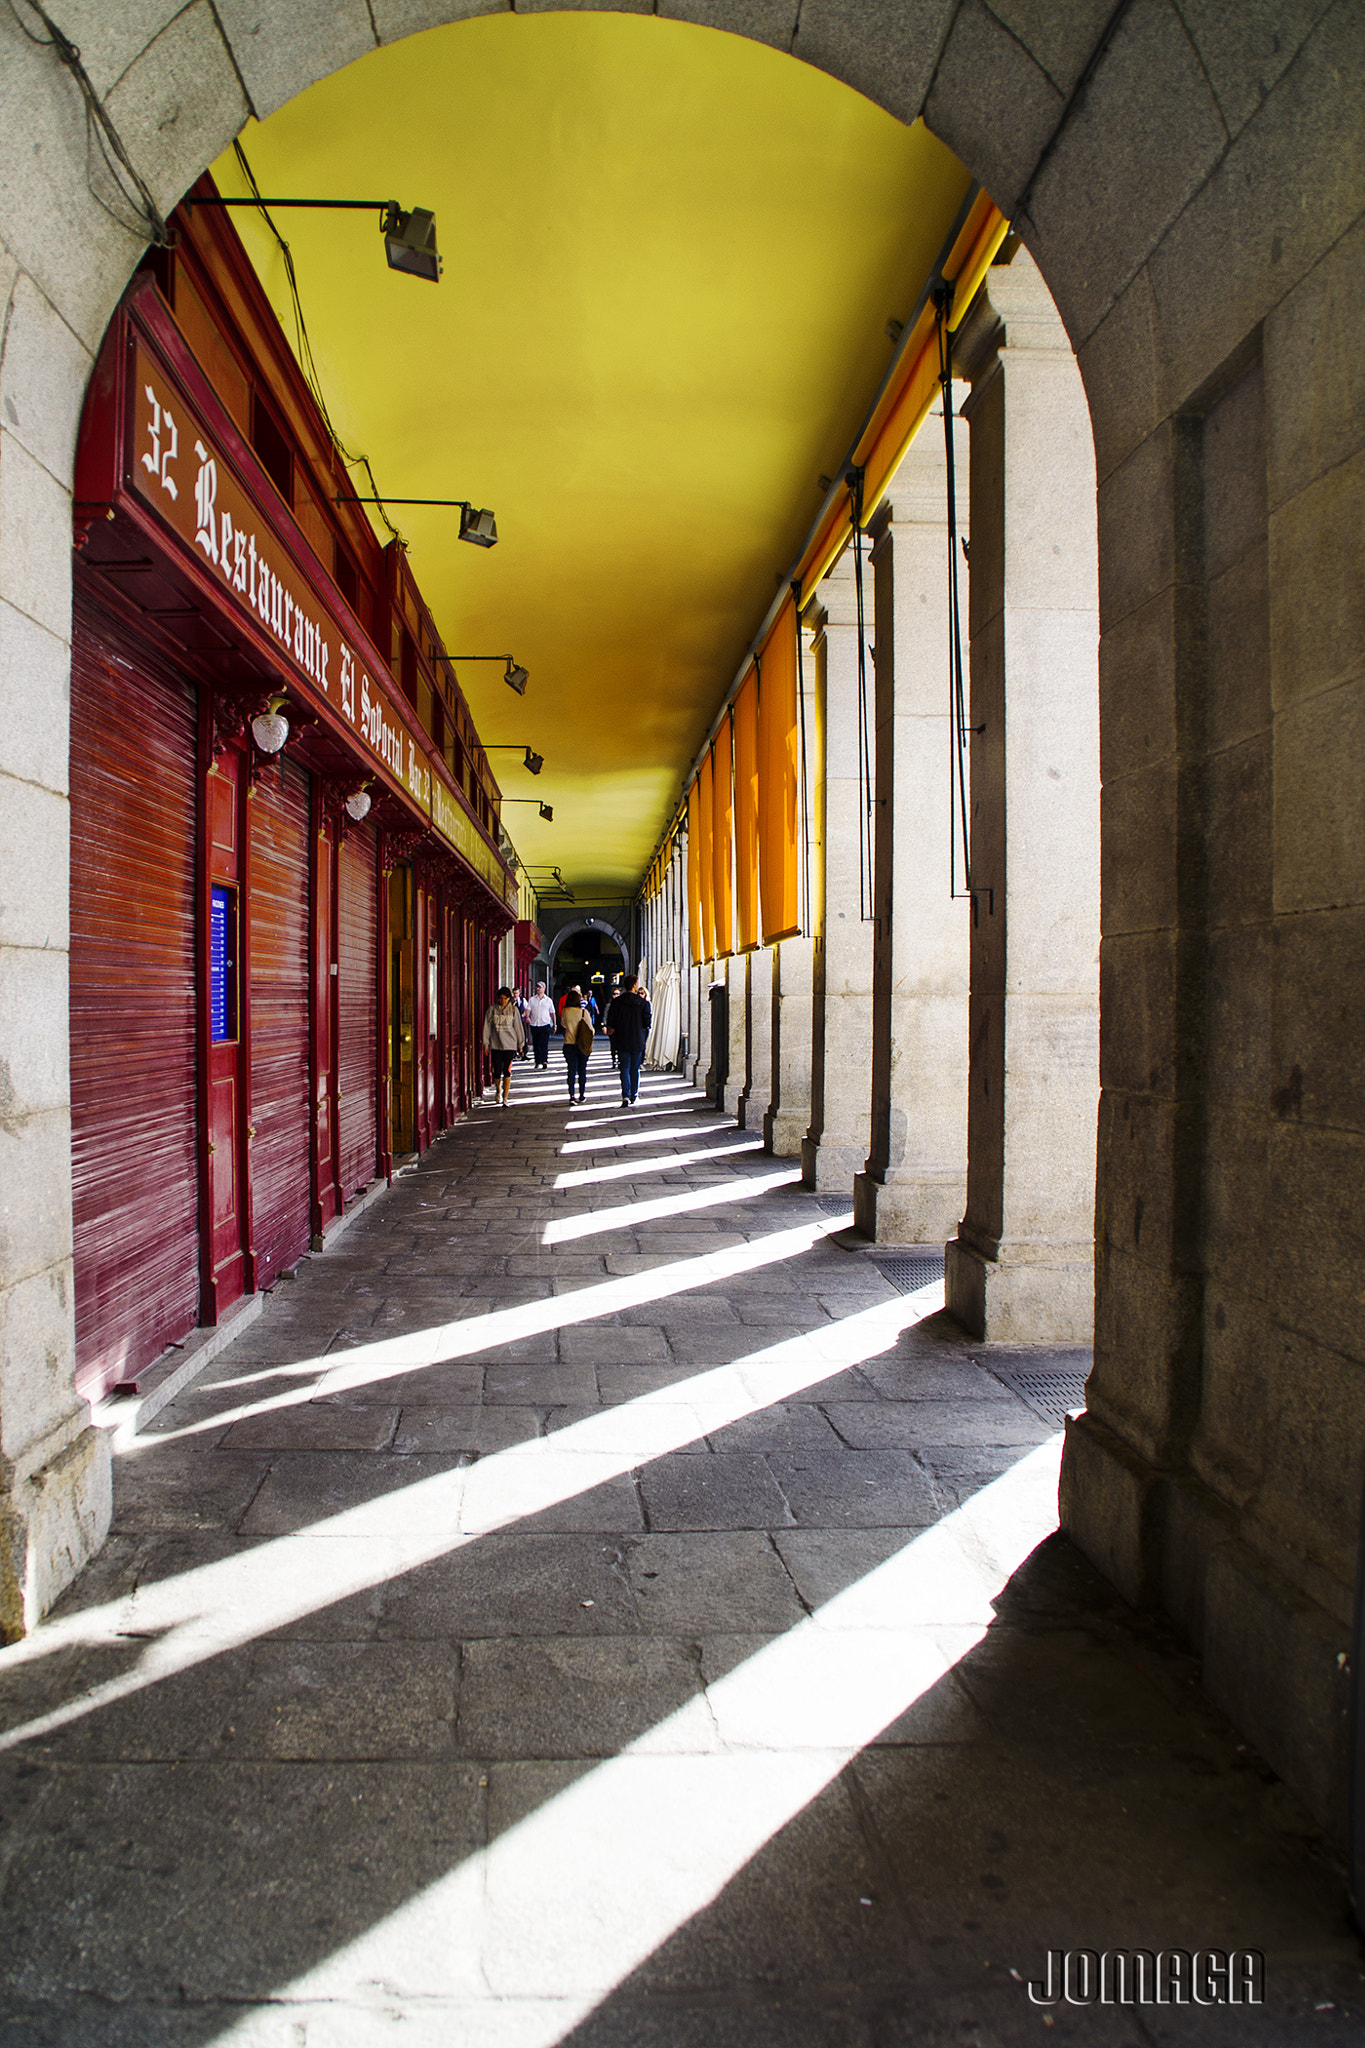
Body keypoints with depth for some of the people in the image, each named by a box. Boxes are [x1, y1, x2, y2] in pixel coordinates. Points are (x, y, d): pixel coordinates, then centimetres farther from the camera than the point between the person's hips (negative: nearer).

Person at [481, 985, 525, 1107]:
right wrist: (486, 1043, 4)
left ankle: (505, 1098, -3)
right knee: (497, 1071, 3)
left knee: (507, 1071, -7)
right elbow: (487, 1026, 6)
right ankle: (498, 1091, 32)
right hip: (496, 1044, 1)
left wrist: (520, 1044, 9)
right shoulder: (492, 1009, 2)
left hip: (510, 1044, -1)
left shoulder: (513, 1009, 2)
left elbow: (518, 1027, 7)